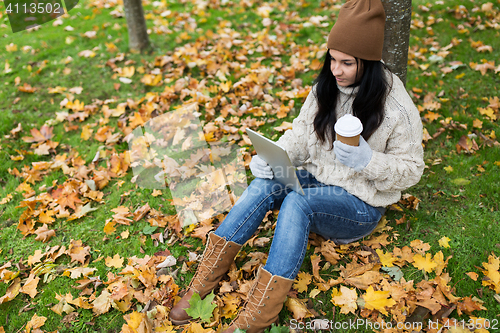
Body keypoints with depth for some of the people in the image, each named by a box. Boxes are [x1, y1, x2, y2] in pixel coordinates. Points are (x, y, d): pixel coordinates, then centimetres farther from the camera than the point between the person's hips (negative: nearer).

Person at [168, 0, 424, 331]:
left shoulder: (397, 108, -14)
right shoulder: (325, 89, 1)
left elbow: (411, 169, -9)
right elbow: (301, 134, 5)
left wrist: (367, 160, -27)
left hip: (360, 204, -4)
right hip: (316, 181, 5)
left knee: (296, 202, -34)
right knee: (266, 183, -26)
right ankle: (203, 281, -24)